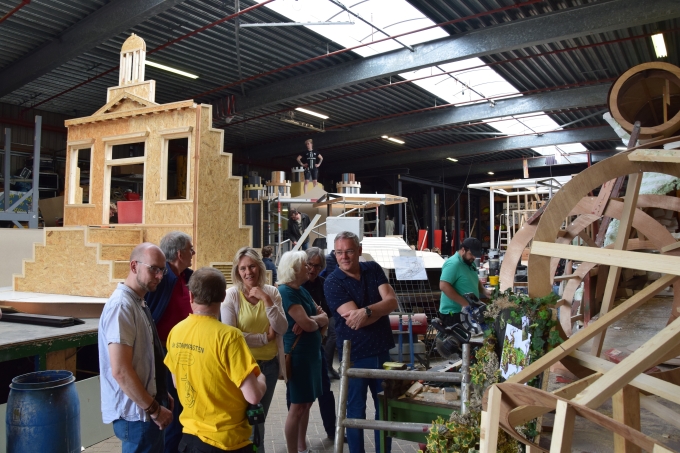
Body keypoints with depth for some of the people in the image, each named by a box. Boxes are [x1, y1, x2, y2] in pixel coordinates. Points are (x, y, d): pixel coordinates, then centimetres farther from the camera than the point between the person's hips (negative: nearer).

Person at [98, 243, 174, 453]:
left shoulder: (139, 302, 7)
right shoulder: (122, 305, -21)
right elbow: (120, 371, -25)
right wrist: (154, 408, -18)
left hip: (145, 407, 9)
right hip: (136, 412, -9)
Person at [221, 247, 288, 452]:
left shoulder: (272, 291, -2)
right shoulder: (231, 295, -13)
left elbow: (282, 328, -9)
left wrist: (267, 301, -19)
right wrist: (264, 337, -15)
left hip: (270, 365, 4)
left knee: (260, 418, 21)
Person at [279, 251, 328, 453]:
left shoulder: (302, 291, 12)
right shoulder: (286, 291, -16)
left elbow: (324, 318, 8)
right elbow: (308, 324, -23)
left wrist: (310, 320, -13)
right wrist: (317, 321, -1)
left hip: (311, 352, 9)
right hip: (297, 353, -9)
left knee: (307, 403, 16)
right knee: (297, 406, -1)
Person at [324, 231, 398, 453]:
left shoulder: (374, 269, 1)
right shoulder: (332, 283, -13)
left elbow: (393, 302, -10)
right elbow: (355, 319, -22)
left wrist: (367, 311, -26)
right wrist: (382, 308, -13)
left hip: (382, 351, 5)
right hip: (354, 356, -4)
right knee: (356, 412, 10)